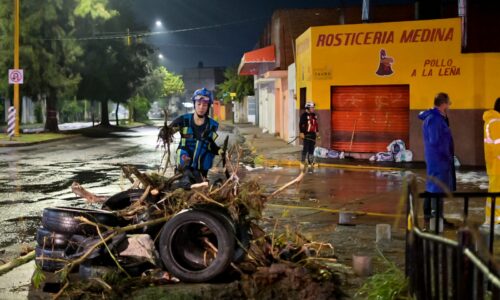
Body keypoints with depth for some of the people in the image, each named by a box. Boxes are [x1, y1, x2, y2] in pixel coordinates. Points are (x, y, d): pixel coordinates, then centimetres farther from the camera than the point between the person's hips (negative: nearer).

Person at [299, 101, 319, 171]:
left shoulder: (314, 115, 14)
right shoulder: (304, 115, -10)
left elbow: (316, 124, 21)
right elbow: (301, 124, -14)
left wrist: (317, 132, 20)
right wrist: (302, 133, -19)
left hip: (313, 134, 7)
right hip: (307, 134, -7)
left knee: (312, 148, 10)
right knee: (306, 148, -7)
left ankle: (310, 161, 18)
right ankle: (303, 161, 0)